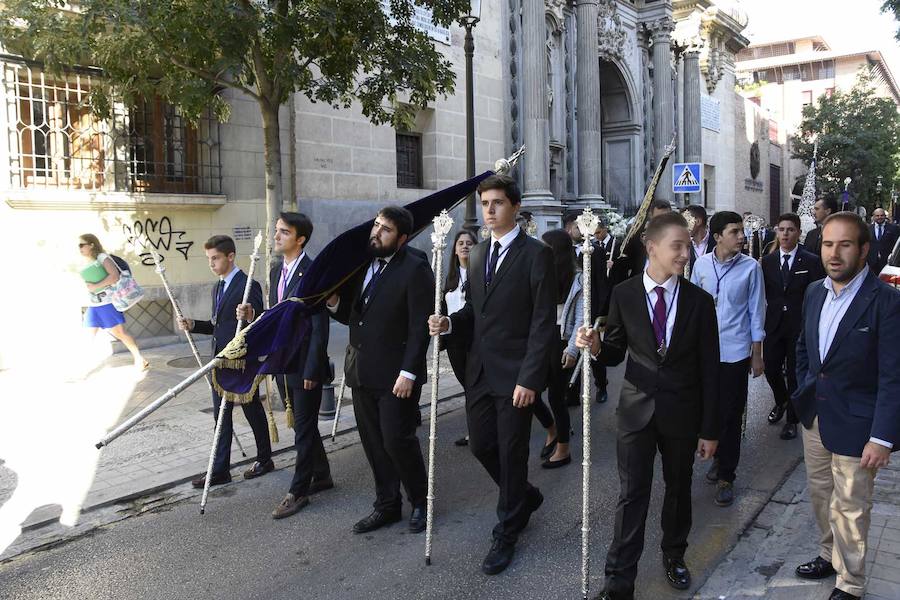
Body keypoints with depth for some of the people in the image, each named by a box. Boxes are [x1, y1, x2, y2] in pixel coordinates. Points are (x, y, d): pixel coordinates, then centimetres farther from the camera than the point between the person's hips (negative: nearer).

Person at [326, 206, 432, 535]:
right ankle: (387, 505, 27)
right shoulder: (361, 264, 11)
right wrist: (335, 302, -5)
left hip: (396, 375, -7)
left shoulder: (415, 268, -11)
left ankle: (419, 502, 21)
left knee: (397, 440, -2)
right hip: (362, 371, 7)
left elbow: (420, 326, -15)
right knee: (373, 443, 12)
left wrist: (408, 372, -19)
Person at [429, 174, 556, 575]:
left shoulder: (536, 255, -10)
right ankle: (525, 496, 41)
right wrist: (450, 323, -4)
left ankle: (506, 534, 24)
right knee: (481, 446, 14)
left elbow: (544, 324, -14)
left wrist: (529, 378, -19)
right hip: (479, 371, 7)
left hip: (514, 375, -6)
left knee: (511, 453, 5)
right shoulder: (477, 254, 11)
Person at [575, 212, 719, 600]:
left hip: (682, 412, 1)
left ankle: (674, 556, 41)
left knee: (679, 489, 17)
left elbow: (709, 370, -2)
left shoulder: (699, 301, -4)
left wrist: (710, 429, -2)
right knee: (632, 494, 2)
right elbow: (616, 353, 4)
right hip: (636, 408, -1)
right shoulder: (623, 295, -4)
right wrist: (596, 346, -20)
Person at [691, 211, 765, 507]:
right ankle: (719, 457, 36)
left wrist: (757, 354, 0)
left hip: (735, 352, -2)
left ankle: (726, 476, 15)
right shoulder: (701, 265, -1)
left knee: (731, 415, 3)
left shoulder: (751, 267, -7)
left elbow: (756, 311, -1)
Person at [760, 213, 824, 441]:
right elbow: (762, 293, 7)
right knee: (771, 368, 6)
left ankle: (792, 419, 22)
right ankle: (781, 402, 38)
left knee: (795, 372, 5)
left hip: (800, 326, -3)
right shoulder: (767, 261, 4)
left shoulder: (811, 261, -4)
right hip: (773, 324, 3)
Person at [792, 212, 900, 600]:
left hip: (855, 426, -6)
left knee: (849, 509, 7)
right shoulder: (814, 293, 3)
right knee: (820, 495, 22)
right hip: (814, 418, 6)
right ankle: (829, 556, 44)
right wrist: (804, 390, 11)